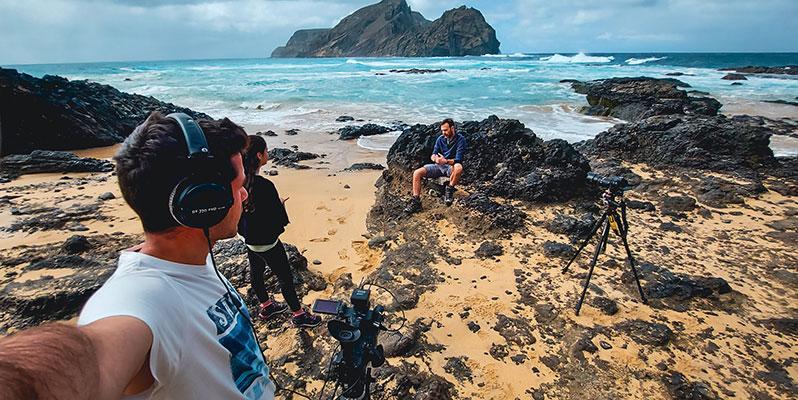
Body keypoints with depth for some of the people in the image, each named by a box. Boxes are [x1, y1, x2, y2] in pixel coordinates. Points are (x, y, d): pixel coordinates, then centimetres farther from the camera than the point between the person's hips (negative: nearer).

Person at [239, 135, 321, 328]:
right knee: (285, 277, 8)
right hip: (266, 242, -9)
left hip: (249, 238, 9)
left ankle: (266, 306, 47)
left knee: (256, 272, 25)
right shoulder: (264, 186, -31)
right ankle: (298, 314, 25)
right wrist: (280, 205, -5)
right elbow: (279, 220, -25)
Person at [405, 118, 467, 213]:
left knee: (458, 167, -42)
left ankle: (449, 190, -19)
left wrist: (446, 161, -33)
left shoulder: (460, 139, -8)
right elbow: (433, 155, 7)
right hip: (438, 166, 5)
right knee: (417, 173, -17)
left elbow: (458, 159, -16)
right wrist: (435, 158, -18)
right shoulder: (440, 139, 7)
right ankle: (416, 202, -20)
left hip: (451, 166, -4)